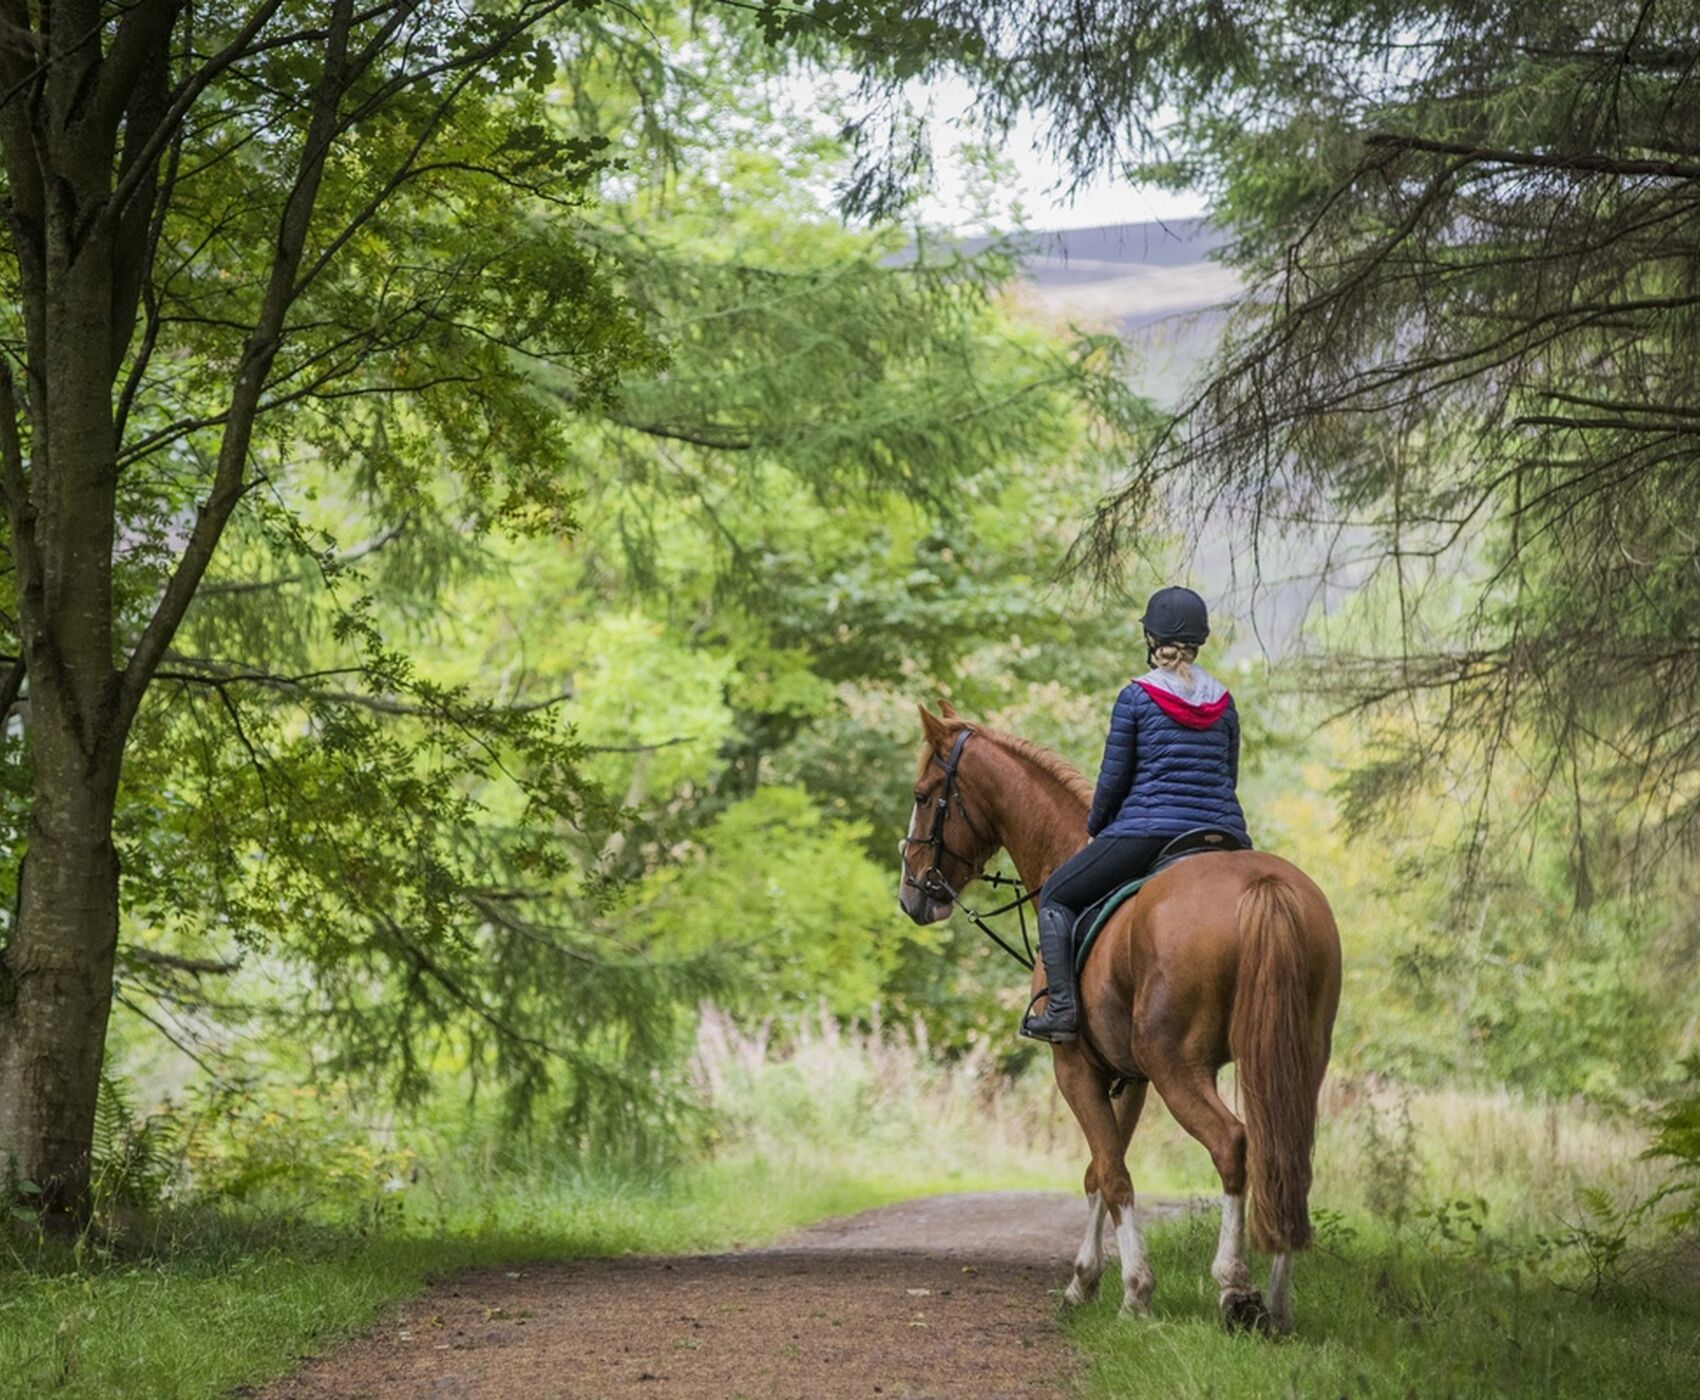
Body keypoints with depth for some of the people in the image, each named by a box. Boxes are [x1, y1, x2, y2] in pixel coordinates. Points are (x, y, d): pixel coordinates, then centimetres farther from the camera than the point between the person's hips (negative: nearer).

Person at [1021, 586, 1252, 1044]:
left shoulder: (1137, 696, -3)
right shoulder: (1224, 702, 11)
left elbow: (1113, 779, -1)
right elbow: (1229, 777, 17)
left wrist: (1094, 831, 14)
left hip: (1147, 830, -4)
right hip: (1224, 834, 5)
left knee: (1056, 897, 11)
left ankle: (1060, 1006, -4)